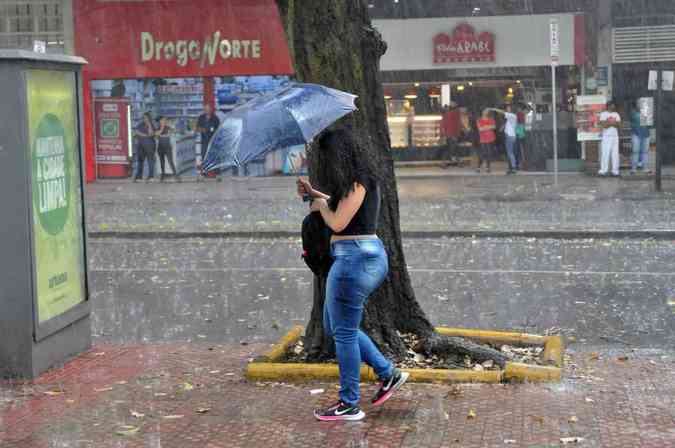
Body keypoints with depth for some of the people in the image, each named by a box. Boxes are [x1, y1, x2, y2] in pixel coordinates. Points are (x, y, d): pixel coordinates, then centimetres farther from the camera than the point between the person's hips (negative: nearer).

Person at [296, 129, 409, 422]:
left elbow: (337, 222, -16)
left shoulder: (356, 184, -15)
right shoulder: (361, 181, 14)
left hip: (354, 258, -10)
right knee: (334, 327, 19)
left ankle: (349, 406, 7)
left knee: (344, 332, -2)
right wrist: (315, 194, 26)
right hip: (366, 256, 10)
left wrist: (320, 206, 3)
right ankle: (388, 374, 21)